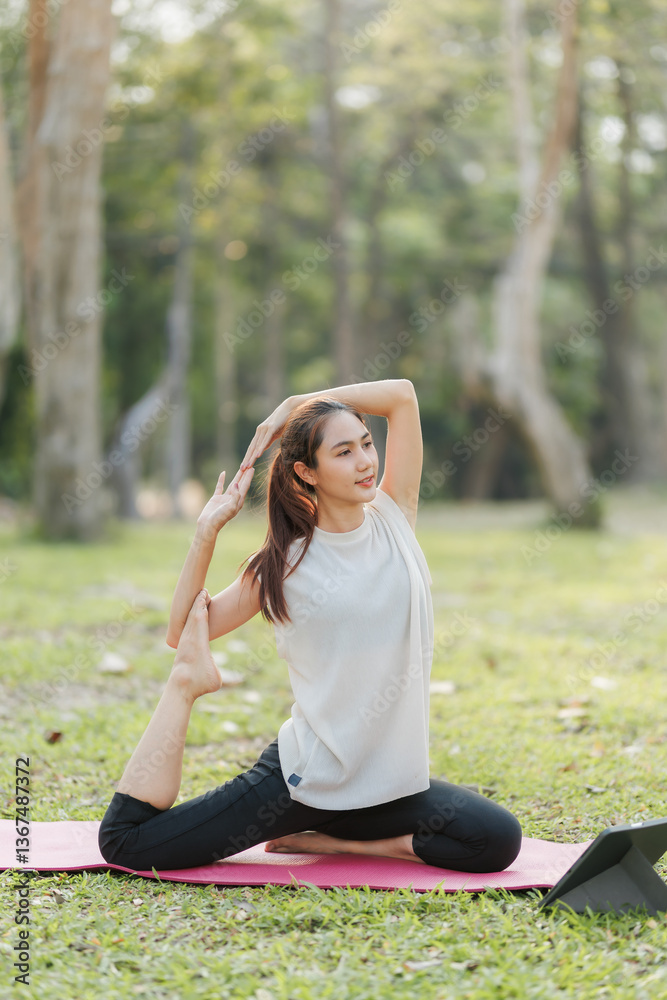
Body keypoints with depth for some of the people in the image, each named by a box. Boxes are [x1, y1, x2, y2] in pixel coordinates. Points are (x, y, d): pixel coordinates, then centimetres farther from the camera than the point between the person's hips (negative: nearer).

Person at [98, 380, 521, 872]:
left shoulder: (394, 521, 2)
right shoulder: (285, 564, -5)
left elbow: (402, 393, -2)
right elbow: (183, 632, -2)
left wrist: (293, 408, -2)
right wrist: (207, 531, -10)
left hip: (392, 777, 4)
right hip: (307, 773, -3)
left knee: (499, 841, -21)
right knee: (127, 843, -12)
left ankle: (332, 840, -3)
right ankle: (190, 681, 5)